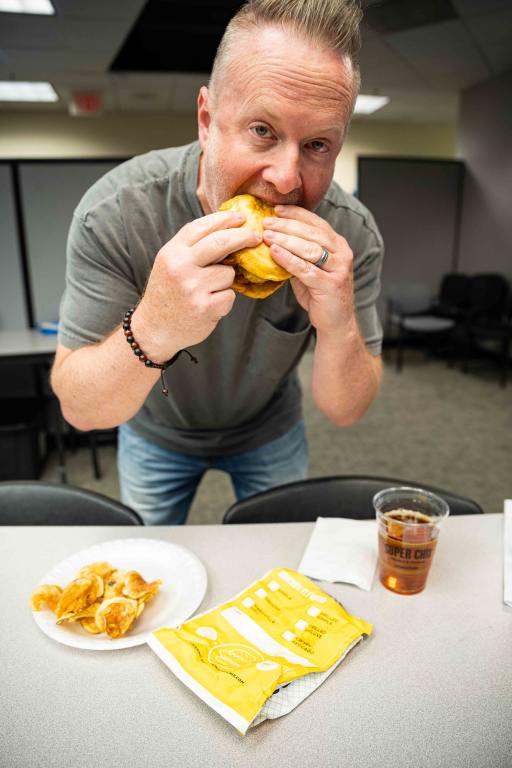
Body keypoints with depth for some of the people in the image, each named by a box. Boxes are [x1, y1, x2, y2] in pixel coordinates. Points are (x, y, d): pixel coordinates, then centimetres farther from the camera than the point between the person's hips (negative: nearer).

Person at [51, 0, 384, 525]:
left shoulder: (353, 235, -26)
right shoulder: (113, 213, -31)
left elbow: (344, 412, -21)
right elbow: (79, 410, -29)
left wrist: (339, 327, -42)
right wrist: (152, 331, -49)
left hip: (270, 434, 1)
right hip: (156, 434, 0)